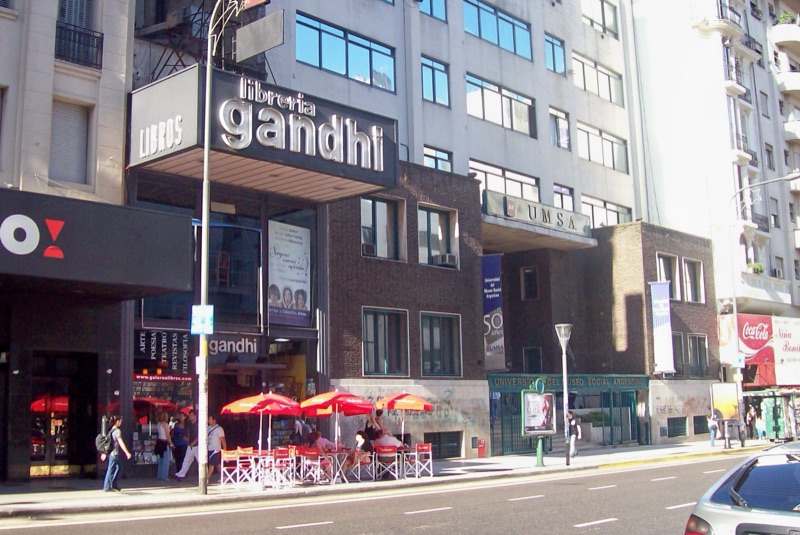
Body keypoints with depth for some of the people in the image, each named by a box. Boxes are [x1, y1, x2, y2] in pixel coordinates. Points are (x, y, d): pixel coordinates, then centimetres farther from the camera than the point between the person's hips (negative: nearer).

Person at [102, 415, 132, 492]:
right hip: (114, 453, -9)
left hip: (110, 452, 9)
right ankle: (107, 487, 3)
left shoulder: (110, 430, 11)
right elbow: (121, 443, -18)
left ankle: (114, 485, 18)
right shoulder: (117, 431, -13)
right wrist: (127, 452, -16)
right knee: (111, 469, -2)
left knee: (119, 466, 17)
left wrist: (104, 453, 23)